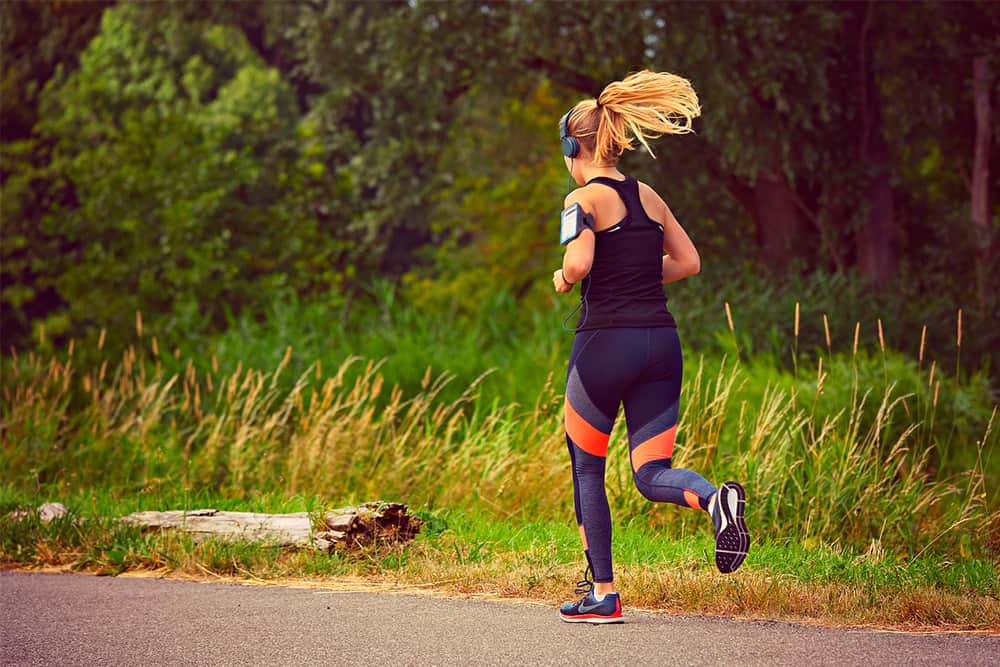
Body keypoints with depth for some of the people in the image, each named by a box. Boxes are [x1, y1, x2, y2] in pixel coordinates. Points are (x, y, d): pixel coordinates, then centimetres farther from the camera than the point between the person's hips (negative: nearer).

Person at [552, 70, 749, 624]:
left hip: (606, 341, -5)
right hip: (661, 340, 6)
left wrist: (563, 280, -1)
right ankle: (716, 498, -27)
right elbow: (688, 262, 18)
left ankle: (602, 593, 14)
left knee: (586, 470, 12)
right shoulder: (649, 197, 13)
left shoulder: (585, 198, -7)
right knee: (652, 475, 6)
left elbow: (578, 265, -22)